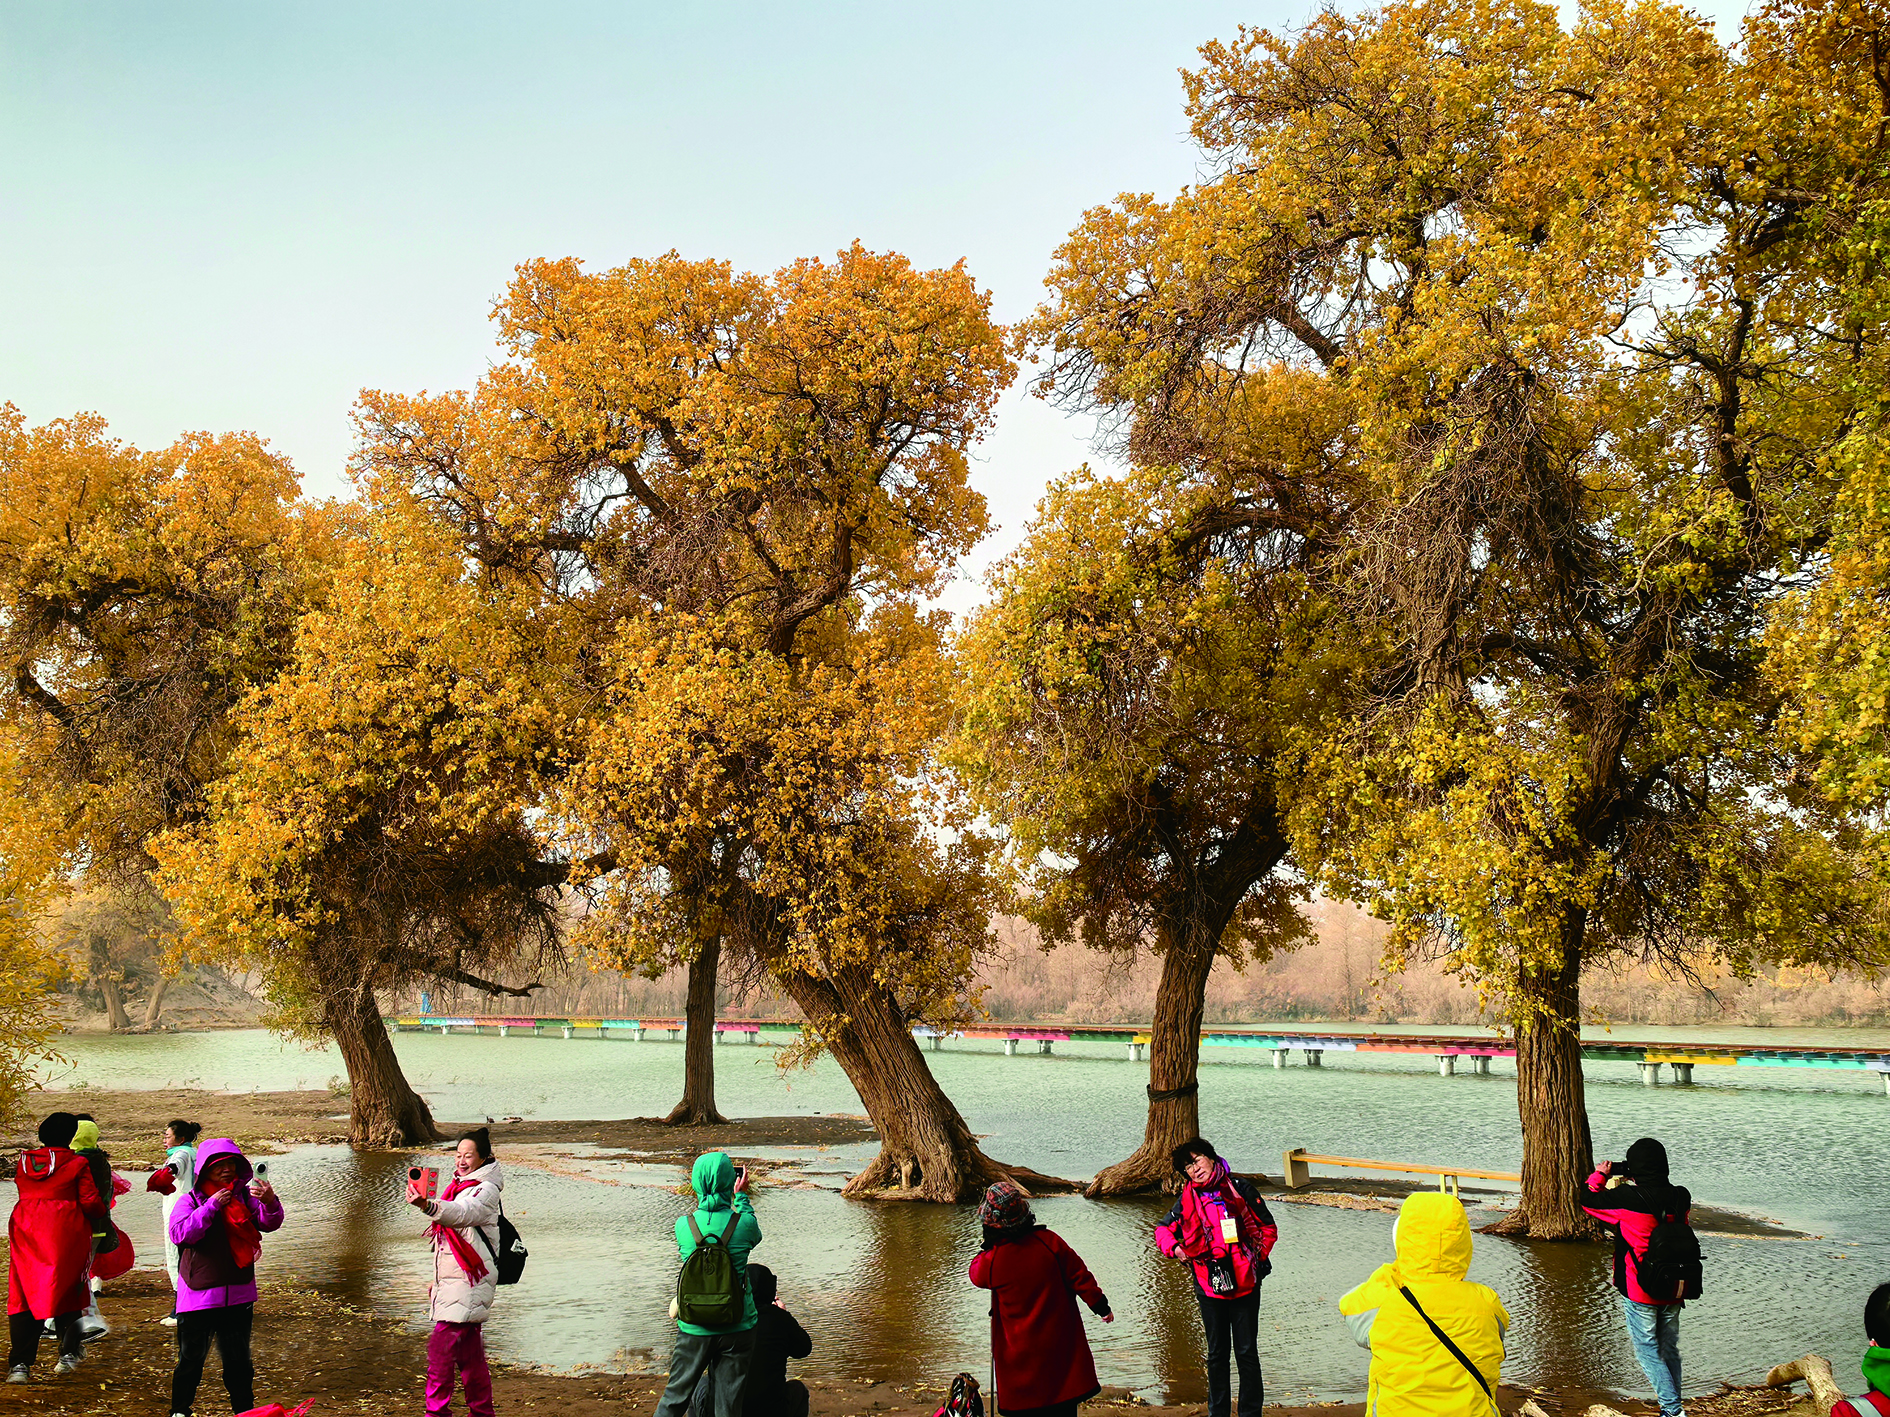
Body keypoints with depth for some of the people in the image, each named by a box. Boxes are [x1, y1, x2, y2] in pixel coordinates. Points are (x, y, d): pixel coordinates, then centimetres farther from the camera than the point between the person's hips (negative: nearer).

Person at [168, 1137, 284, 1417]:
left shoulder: (244, 1196, 3)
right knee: (191, 1358, 8)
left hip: (238, 1296, 3)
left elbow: (269, 1223, -8)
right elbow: (179, 1233, -18)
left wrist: (270, 1202, -30)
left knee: (238, 1360, 13)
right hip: (198, 1296, -3)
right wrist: (211, 1206, -25)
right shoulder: (191, 1200, -4)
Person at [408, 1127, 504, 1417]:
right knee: (469, 1353, 12)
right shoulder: (459, 1185, 16)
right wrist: (438, 1279, 23)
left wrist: (428, 1206, -53)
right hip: (452, 1282, 9)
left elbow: (462, 1214, -36)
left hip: (468, 1284, -9)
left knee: (440, 1350, -12)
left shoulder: (485, 1190, -13)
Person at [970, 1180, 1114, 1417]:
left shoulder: (992, 1262, -16)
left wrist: (988, 1246, 11)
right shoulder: (1048, 1241, -12)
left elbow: (976, 1275, 8)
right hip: (1061, 1346, 2)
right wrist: (1100, 1306, 5)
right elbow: (1079, 1275, -5)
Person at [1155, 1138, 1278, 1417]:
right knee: (1217, 1354, 12)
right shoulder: (1188, 1199, 2)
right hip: (1209, 1286, 2)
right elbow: (1163, 1229, 15)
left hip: (1244, 1282, -2)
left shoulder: (1240, 1189, -2)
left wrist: (1257, 1257, -2)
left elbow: (1268, 1228, 6)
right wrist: (1174, 1248, -4)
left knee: (1247, 1353, 2)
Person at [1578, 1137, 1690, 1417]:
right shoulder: (1680, 1197, -5)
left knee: (1647, 1351, 4)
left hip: (1640, 1290, -5)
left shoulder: (1628, 1199, -19)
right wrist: (1637, 1183, 18)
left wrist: (1599, 1175, 10)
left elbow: (1587, 1198, -6)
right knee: (1669, 1349, 17)